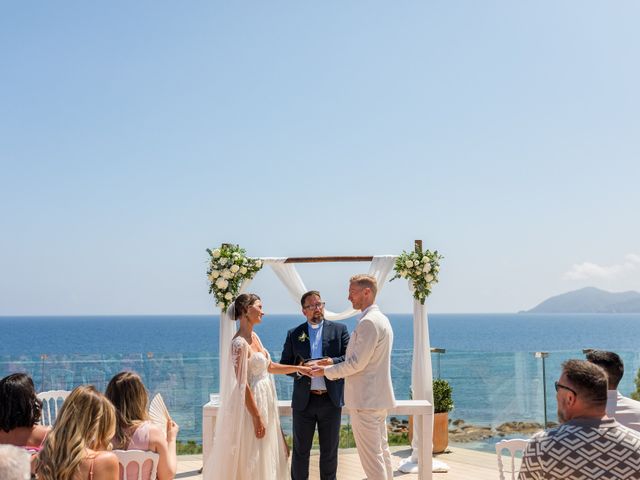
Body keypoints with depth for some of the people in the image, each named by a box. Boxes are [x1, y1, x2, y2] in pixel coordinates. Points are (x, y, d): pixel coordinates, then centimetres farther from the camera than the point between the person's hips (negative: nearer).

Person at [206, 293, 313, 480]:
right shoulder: (239, 343, -20)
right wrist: (257, 417, -20)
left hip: (265, 400, 9)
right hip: (251, 403, -9)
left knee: (266, 455, 16)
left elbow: (269, 366, 18)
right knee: (251, 458, 1)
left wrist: (298, 368, 13)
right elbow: (242, 384, -21)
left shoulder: (254, 337, 8)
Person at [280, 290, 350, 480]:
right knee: (300, 449, 7)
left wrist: (333, 362, -20)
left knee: (330, 449, 10)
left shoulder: (339, 329, 5)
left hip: (331, 400, 0)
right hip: (304, 400, 0)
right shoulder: (294, 334, 7)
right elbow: (284, 364, 8)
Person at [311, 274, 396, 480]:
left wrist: (327, 371, -8)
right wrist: (334, 369, 17)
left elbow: (357, 363, -21)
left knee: (371, 455, -4)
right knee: (382, 450, 16)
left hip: (365, 400, -10)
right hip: (378, 397, 10)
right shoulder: (381, 319, 14)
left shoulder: (368, 322, -19)